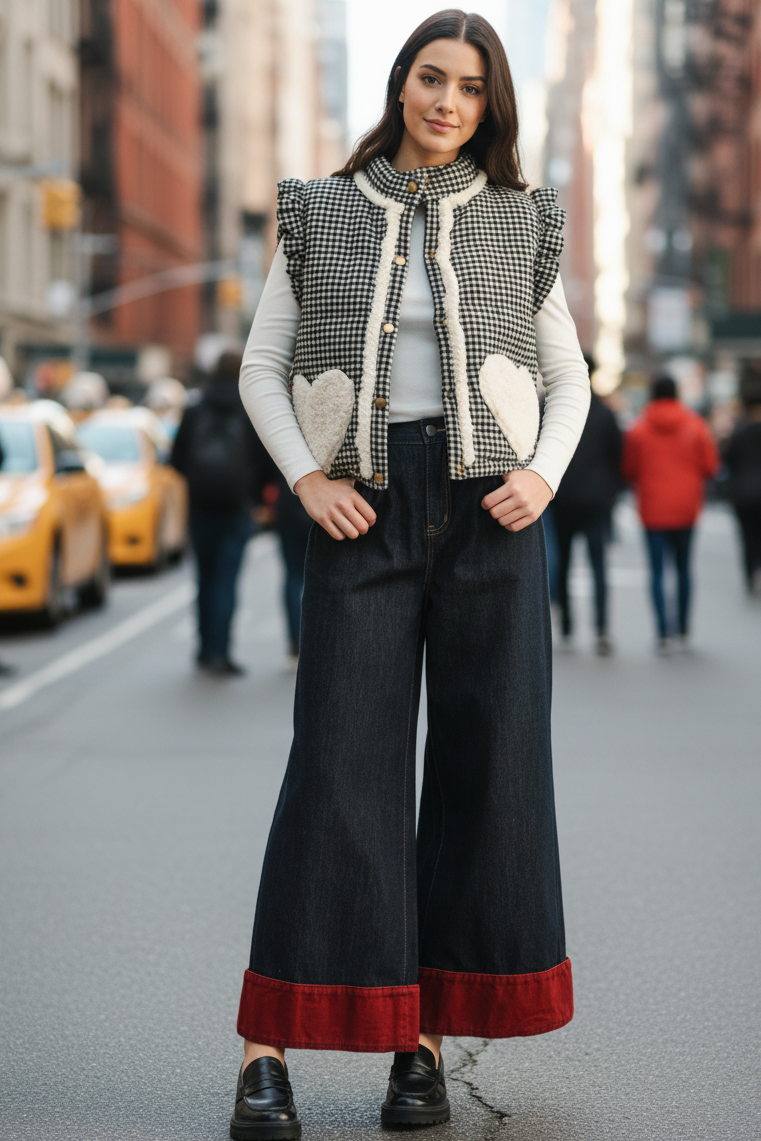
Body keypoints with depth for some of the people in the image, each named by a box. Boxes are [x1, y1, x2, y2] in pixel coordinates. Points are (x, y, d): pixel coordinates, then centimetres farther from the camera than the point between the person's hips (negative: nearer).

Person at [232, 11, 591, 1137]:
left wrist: (546, 475, -3)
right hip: (366, 513, -1)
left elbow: (570, 375, 15)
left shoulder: (517, 224, 11)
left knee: (486, 760, 0)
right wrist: (309, 481, -6)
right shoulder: (323, 214, 8)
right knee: (341, 761, -8)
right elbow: (261, 369, 8)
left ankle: (423, 1042, 8)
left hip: (490, 509, 2)